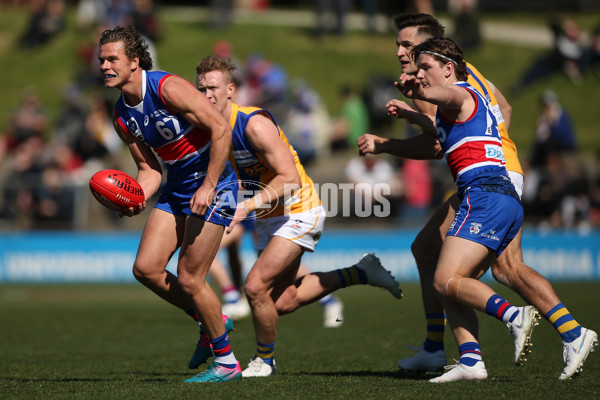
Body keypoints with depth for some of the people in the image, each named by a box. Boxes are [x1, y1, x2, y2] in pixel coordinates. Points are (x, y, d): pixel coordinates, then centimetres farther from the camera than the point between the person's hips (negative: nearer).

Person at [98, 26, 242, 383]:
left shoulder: (168, 88, -20)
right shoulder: (122, 118, 4)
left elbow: (221, 129, -21)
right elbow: (150, 169, 11)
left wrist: (208, 186, -22)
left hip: (212, 185, -8)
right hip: (176, 189, 8)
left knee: (189, 279, -8)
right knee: (145, 267, -1)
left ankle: (227, 362, 7)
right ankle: (210, 323, 21)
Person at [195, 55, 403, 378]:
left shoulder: (255, 124, -25)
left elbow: (290, 179, -28)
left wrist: (248, 205, -35)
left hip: (299, 212, -9)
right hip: (270, 217, 9)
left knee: (256, 286, -18)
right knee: (282, 302, 12)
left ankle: (264, 360, 6)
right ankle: (361, 273, 27)